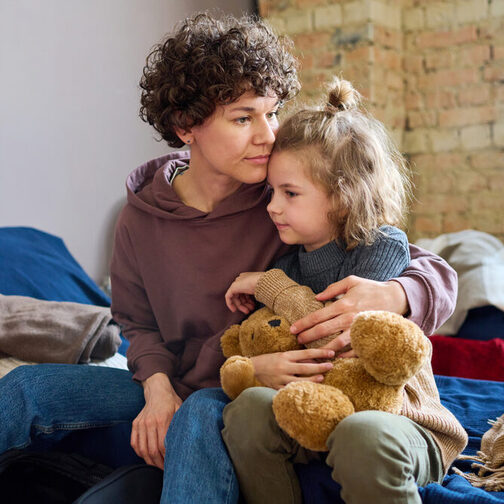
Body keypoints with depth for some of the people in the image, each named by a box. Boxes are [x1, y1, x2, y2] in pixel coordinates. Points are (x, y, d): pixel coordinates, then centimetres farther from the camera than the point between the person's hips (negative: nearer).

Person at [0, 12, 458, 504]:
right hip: (173, 394, 4)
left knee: (203, 414, -38)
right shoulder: (140, 219, -2)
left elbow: (437, 273, -12)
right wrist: (158, 389, -11)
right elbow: (139, 322, 11)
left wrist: (389, 295, -37)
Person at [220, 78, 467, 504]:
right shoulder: (287, 260, 5)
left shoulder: (384, 246, -11)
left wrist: (270, 285, -12)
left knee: (363, 436, -38)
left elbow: (338, 335, -24)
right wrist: (255, 367, -19)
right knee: (250, 406, -23)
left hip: (394, 415, -5)